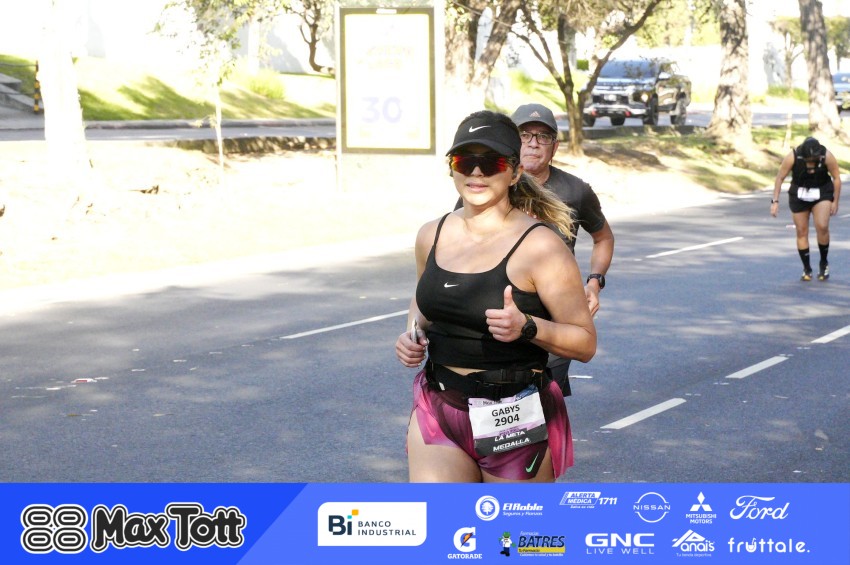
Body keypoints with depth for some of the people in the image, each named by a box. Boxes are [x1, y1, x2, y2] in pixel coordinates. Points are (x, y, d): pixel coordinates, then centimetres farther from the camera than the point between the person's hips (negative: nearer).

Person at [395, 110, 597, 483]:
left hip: (515, 422, -4)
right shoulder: (431, 236, 6)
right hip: (438, 411, 4)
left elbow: (585, 343, -9)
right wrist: (413, 334, 6)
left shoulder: (539, 246, -12)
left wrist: (527, 327, -26)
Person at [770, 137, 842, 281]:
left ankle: (824, 263, 2)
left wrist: (835, 202, -5)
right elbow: (780, 178, -12)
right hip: (799, 195, 1)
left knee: (822, 226, -19)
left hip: (822, 193, -1)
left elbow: (836, 178, -9)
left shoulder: (827, 156, -23)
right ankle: (807, 269, 15)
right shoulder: (792, 157, -23)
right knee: (801, 232, 1)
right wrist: (775, 201, -14)